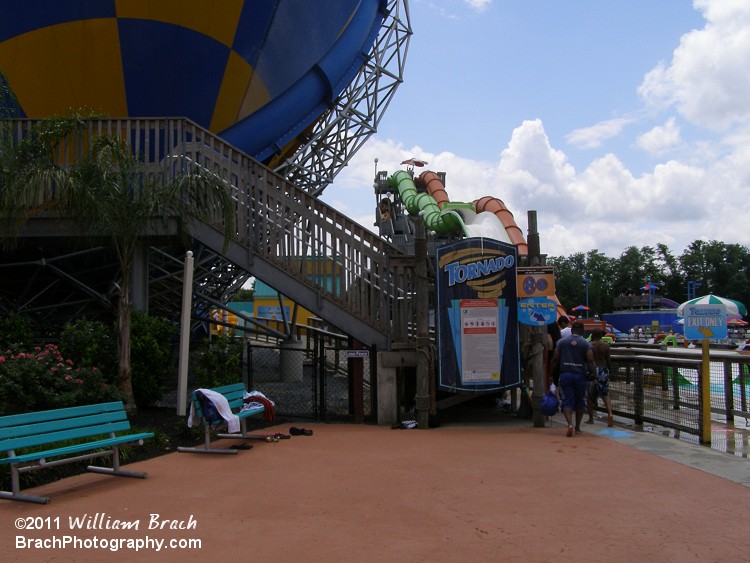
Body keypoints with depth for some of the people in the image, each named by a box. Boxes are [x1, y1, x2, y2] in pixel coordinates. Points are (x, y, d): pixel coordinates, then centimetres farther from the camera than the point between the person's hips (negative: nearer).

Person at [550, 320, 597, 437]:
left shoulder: (561, 341, 5)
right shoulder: (586, 344, 0)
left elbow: (555, 359, 5)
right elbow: (590, 361, -8)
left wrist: (551, 374, 12)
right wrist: (594, 375, -2)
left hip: (565, 375, 1)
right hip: (581, 375, -1)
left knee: (567, 401, 0)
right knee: (580, 401, 14)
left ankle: (570, 424, -22)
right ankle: (577, 427, 21)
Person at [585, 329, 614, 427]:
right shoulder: (606, 345, 1)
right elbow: (608, 360, 4)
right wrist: (610, 370, 17)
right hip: (603, 370, 3)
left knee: (590, 395, 10)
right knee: (605, 394, 11)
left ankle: (591, 419, 13)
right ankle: (610, 413, -12)